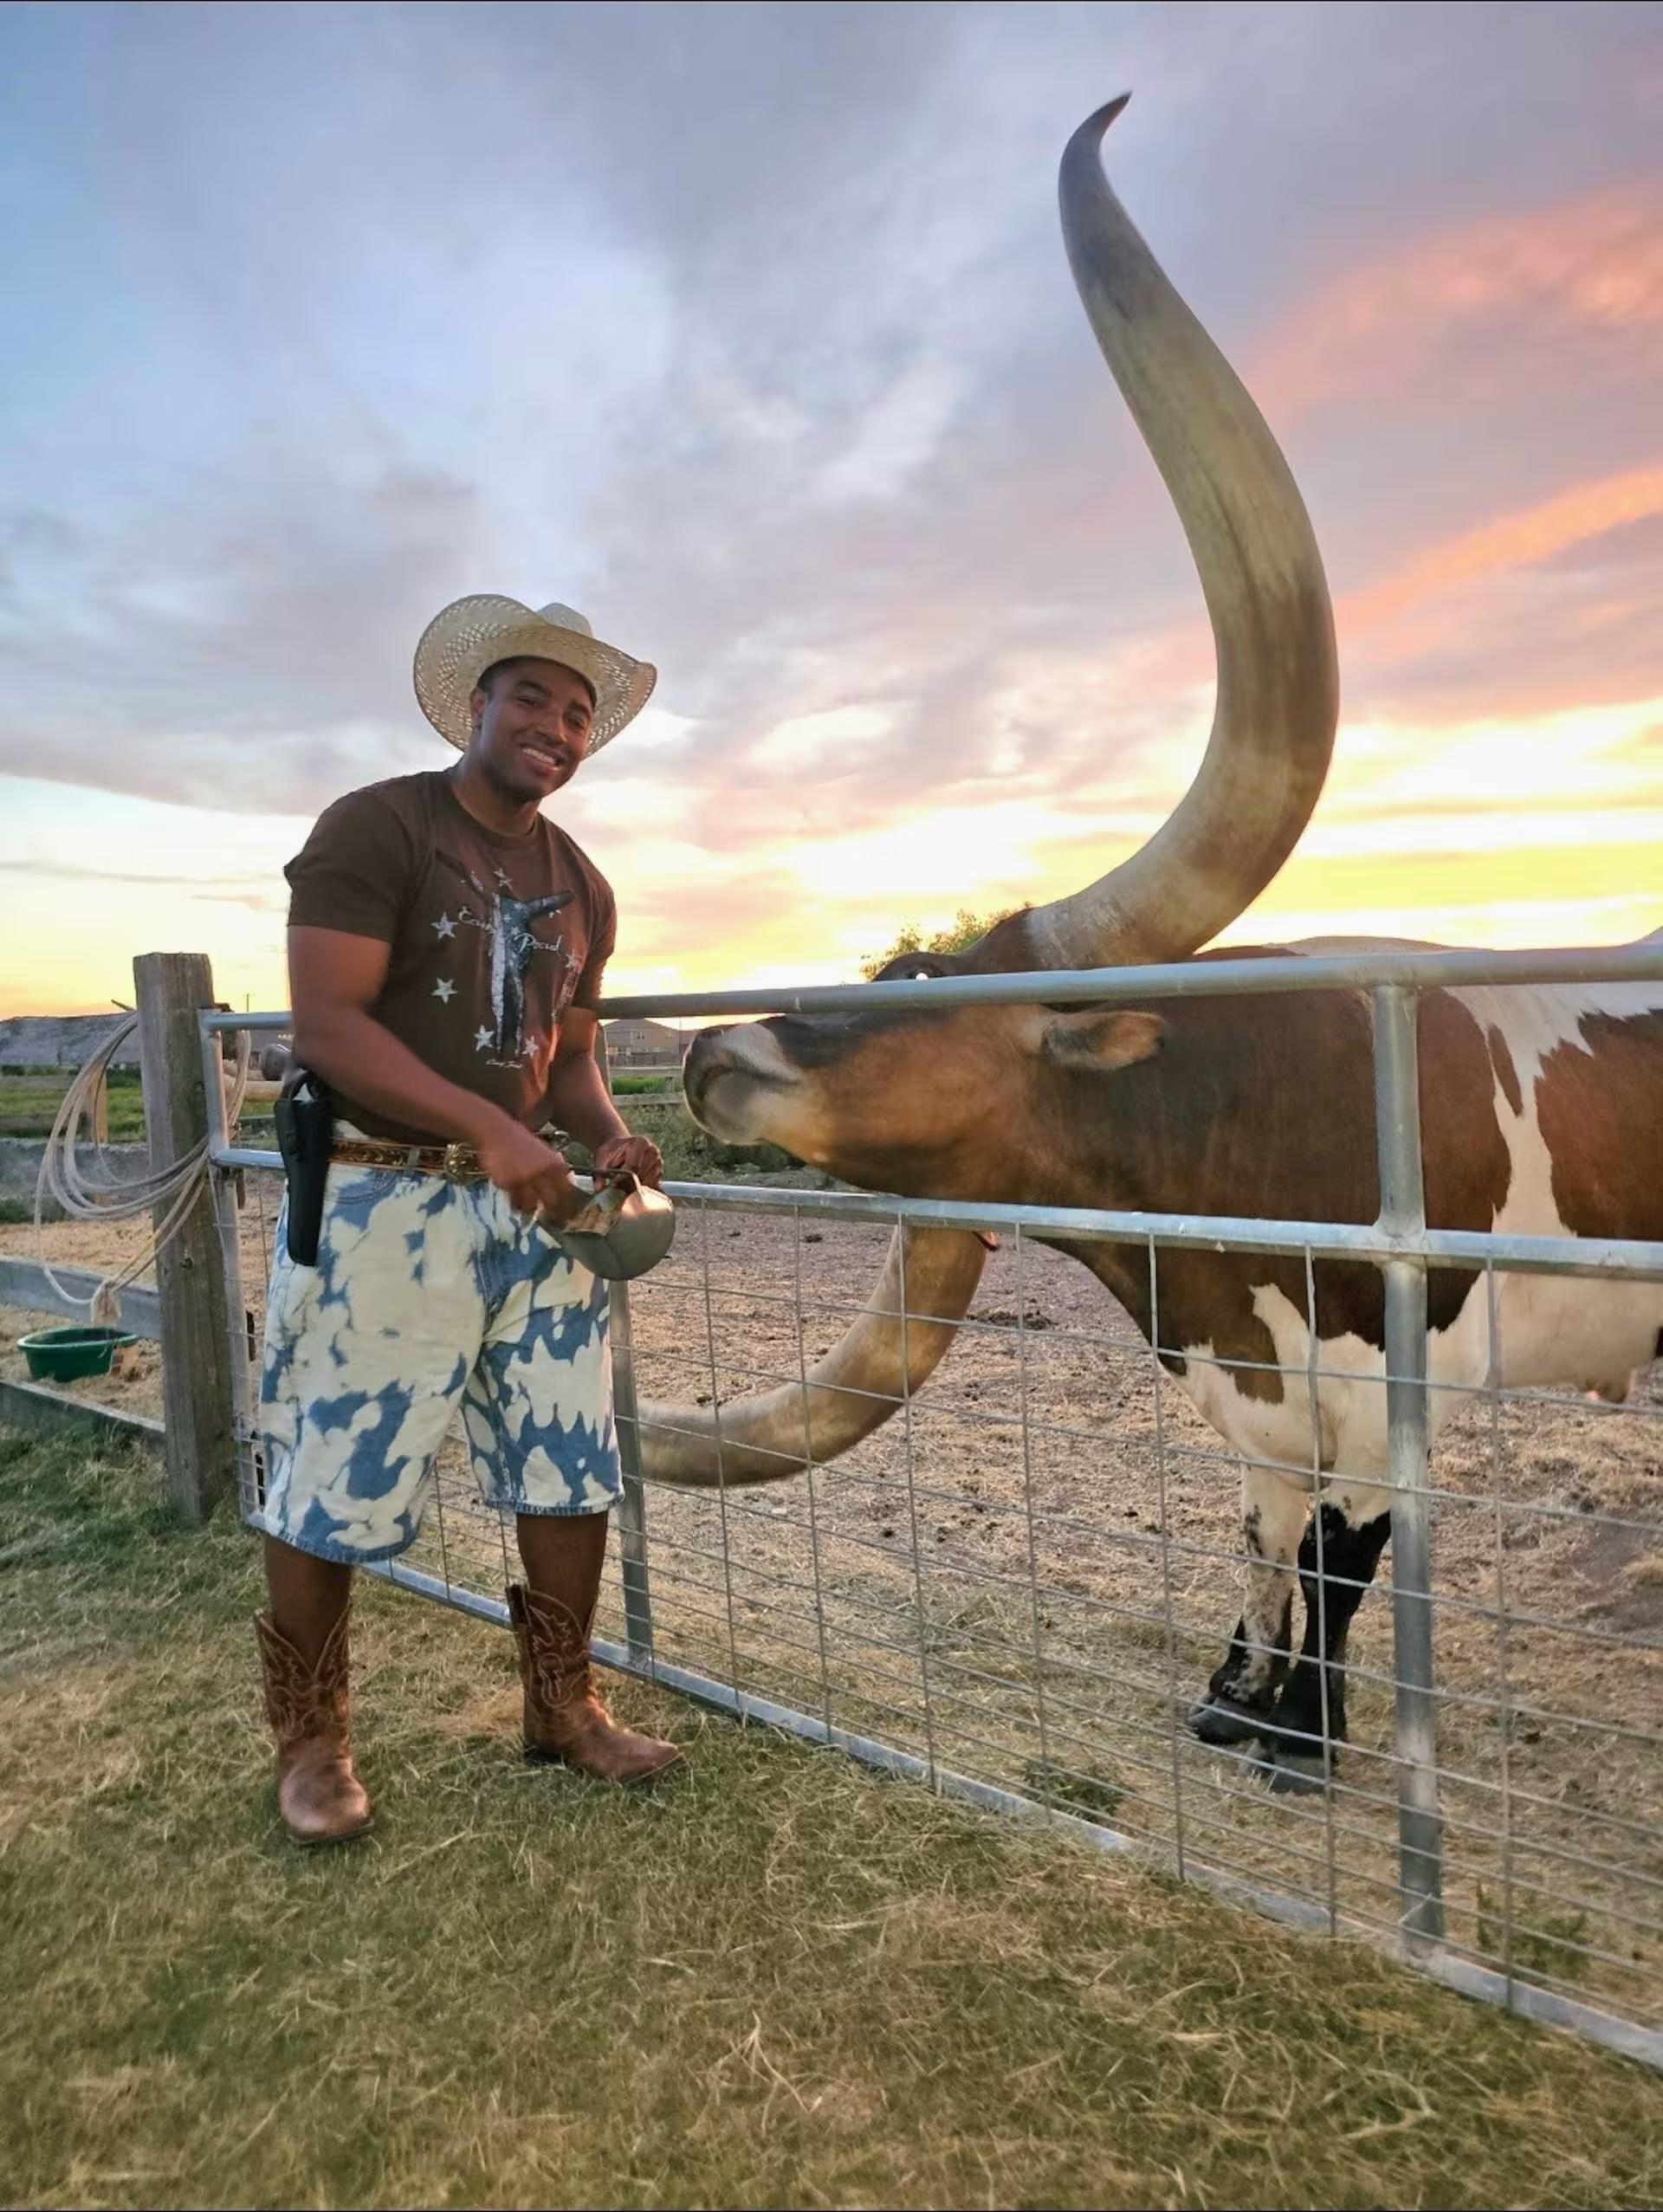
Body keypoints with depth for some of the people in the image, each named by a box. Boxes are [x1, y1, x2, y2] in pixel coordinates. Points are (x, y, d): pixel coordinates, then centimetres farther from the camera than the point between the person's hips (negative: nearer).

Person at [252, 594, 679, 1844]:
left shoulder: (582, 890, 13)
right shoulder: (375, 828, -7)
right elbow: (328, 1024, -17)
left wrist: (609, 1140, -3)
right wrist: (485, 1126, -27)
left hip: (532, 1205, 6)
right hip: (379, 1202, -6)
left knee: (574, 1461, 9)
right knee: (334, 1481, 4)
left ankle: (563, 1706, 28)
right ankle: (310, 1740, 26)